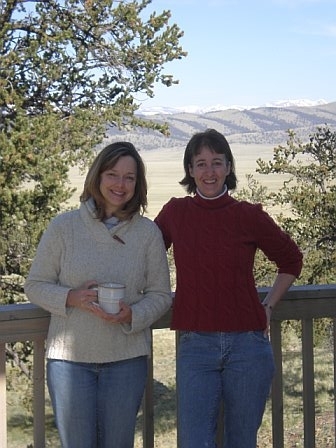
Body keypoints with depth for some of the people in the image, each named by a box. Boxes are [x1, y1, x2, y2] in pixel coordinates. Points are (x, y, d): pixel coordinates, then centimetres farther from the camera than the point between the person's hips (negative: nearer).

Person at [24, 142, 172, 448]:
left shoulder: (148, 232, 0)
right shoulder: (63, 227, -2)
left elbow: (160, 294, 4)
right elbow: (35, 285, 1)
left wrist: (132, 314, -17)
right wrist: (72, 298, -17)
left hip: (126, 358, 1)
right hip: (70, 356, -1)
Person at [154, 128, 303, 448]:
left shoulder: (249, 216, 0)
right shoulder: (174, 213, 3)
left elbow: (291, 260, 16)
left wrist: (269, 305, 8)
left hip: (248, 346, 0)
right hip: (195, 346, 0)